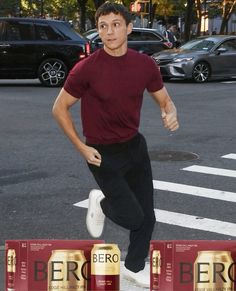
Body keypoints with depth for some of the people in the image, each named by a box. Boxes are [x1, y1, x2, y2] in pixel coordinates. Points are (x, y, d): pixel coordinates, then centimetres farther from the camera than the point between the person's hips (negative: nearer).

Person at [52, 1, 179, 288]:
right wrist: (81, 147, -11)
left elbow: (164, 99, 8)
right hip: (103, 154, -5)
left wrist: (170, 114, -17)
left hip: (135, 146, 5)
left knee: (147, 216, 11)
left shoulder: (145, 64, -6)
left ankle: (135, 267, 36)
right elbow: (59, 108, -8)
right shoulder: (87, 68, -18)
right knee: (133, 218, -5)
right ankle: (101, 202, 27)